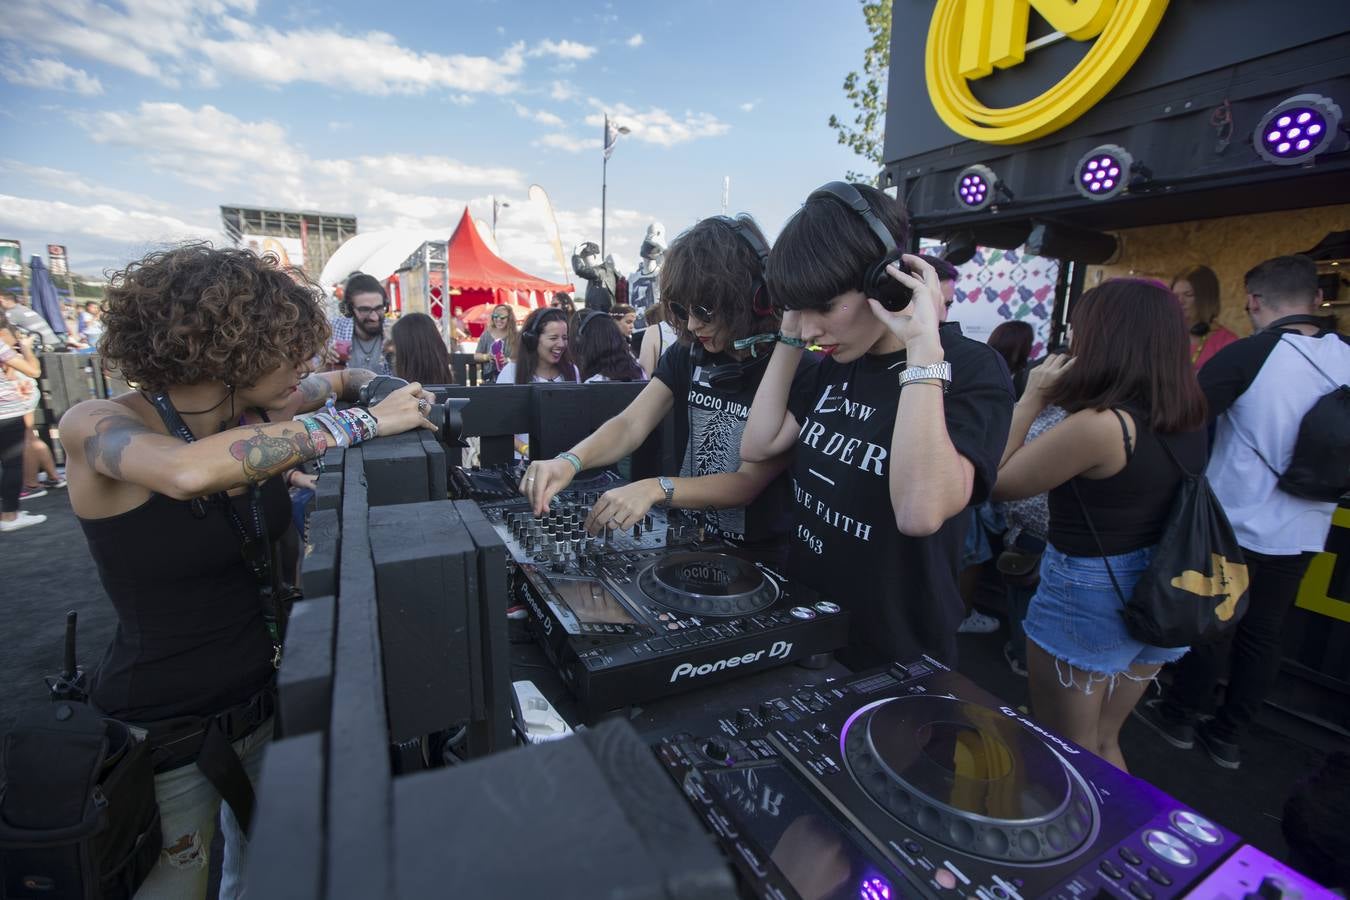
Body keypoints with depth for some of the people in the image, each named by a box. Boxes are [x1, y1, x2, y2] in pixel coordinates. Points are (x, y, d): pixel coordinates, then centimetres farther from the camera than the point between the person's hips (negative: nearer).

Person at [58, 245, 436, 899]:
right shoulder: (97, 427, -21)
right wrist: (365, 421, -36)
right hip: (163, 728, -5)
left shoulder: (256, 419, -7)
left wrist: (394, 395, -6)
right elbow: (189, 472, -44)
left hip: (264, 693, 5)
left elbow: (344, 379, 13)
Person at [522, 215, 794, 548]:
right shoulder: (687, 354, 3)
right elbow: (630, 424, -6)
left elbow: (749, 482, -16)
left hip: (760, 556, -5)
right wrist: (569, 461, -25)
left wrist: (656, 489, -29)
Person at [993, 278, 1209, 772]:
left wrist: (1032, 400, -12)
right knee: (1103, 743, 27)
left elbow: (997, 483, -17)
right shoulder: (1189, 419, 0)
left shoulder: (1099, 425, -26)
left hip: (1086, 597, -8)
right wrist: (1062, 403, 4)